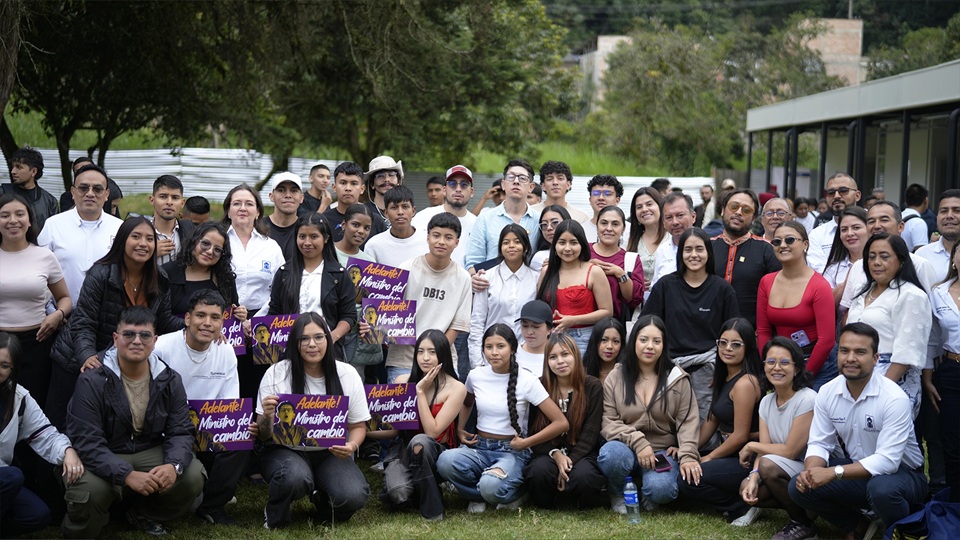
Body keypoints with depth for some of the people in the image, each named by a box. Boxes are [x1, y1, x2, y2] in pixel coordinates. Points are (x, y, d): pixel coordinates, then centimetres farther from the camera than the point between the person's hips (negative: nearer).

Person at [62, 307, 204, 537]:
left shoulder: (169, 380, -3)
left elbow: (181, 432, -3)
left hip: (150, 453, 4)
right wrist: (127, 475, -36)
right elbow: (86, 442, -23)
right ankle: (79, 530, 4)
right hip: (103, 458, -4)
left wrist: (174, 465, -28)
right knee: (89, 490, -35)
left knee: (192, 476, -18)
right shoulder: (93, 380, -17)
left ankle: (143, 514, 14)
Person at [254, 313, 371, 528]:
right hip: (286, 450, -2)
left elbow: (358, 426, 6)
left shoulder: (347, 375, -1)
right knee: (295, 477, -37)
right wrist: (266, 418, -27)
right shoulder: (276, 374, -6)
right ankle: (275, 515, -1)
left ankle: (322, 500, 11)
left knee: (353, 496, -27)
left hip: (330, 453, 2)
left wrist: (352, 445, -17)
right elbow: (264, 435, -3)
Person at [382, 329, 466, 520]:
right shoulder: (403, 382, 1)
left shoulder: (456, 389, -9)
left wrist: (420, 392, -17)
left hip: (437, 453, -2)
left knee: (420, 442, -39)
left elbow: (432, 431, -18)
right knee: (397, 494, -32)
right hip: (405, 452, 2)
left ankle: (431, 508, -21)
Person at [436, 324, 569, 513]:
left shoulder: (527, 380, -9)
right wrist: (460, 430, 12)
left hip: (512, 451, -3)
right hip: (479, 447, 3)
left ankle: (514, 493, 1)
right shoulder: (475, 376, 2)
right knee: (446, 460, -32)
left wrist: (525, 443, -10)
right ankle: (480, 496, -3)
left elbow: (561, 423, -10)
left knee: (491, 486, -37)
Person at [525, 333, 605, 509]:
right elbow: (534, 431, 1)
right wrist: (556, 455, -16)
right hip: (549, 453, 1)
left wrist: (570, 461, -19)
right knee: (539, 470, -33)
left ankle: (586, 509, 1)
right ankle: (545, 507, -3)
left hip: (582, 453, -1)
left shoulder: (593, 387, -1)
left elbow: (590, 432, -6)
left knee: (583, 475, -34)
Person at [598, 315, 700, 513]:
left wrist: (687, 456, -20)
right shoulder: (616, 377, 2)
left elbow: (687, 422, -3)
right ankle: (617, 494, -2)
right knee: (611, 454, -36)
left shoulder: (678, 379, 3)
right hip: (627, 448, 0)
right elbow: (607, 421, -5)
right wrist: (637, 442, -20)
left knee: (659, 488, -33)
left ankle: (648, 496, 7)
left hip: (664, 452, 0)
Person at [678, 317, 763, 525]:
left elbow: (740, 436, -19)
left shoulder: (744, 383, -19)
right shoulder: (723, 377, 11)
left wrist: (707, 458, -8)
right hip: (729, 451, 10)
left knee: (689, 480, -19)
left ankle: (744, 506, -5)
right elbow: (712, 420, 15)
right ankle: (731, 500, 6)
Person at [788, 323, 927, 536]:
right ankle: (857, 526, 11)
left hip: (901, 473, -6)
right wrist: (810, 471, -26)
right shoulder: (827, 392, -6)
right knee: (800, 486, -13)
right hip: (858, 470, 6)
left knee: (881, 488, -39)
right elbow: (819, 443, -2)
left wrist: (833, 472, -36)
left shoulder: (894, 399, -24)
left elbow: (887, 461, -30)